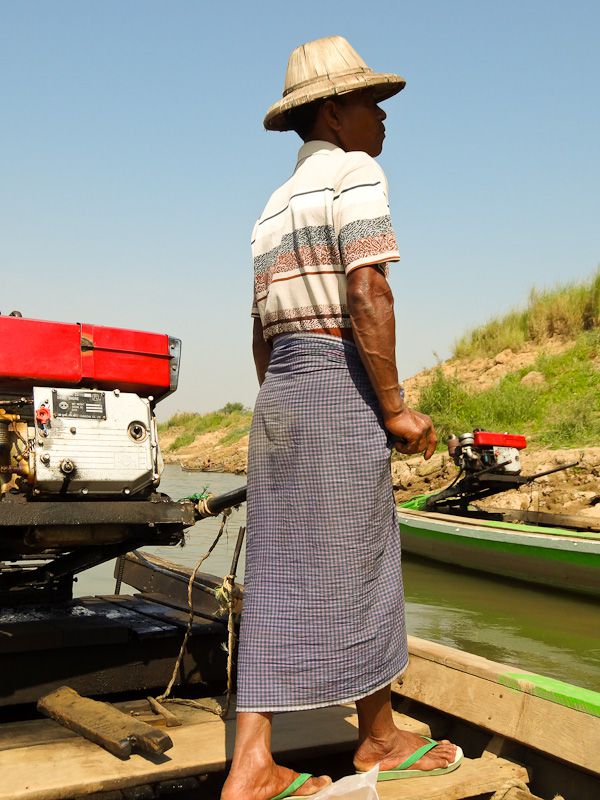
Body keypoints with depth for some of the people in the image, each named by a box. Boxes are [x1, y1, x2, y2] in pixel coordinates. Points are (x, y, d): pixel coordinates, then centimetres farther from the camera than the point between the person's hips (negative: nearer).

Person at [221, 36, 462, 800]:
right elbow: (367, 297, -18)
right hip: (340, 391, -8)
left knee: (281, 579, 5)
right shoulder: (354, 173, -5)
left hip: (278, 400, 8)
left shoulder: (273, 209, 22)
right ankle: (379, 738, 22)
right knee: (359, 566, 5)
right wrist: (395, 408, -13)